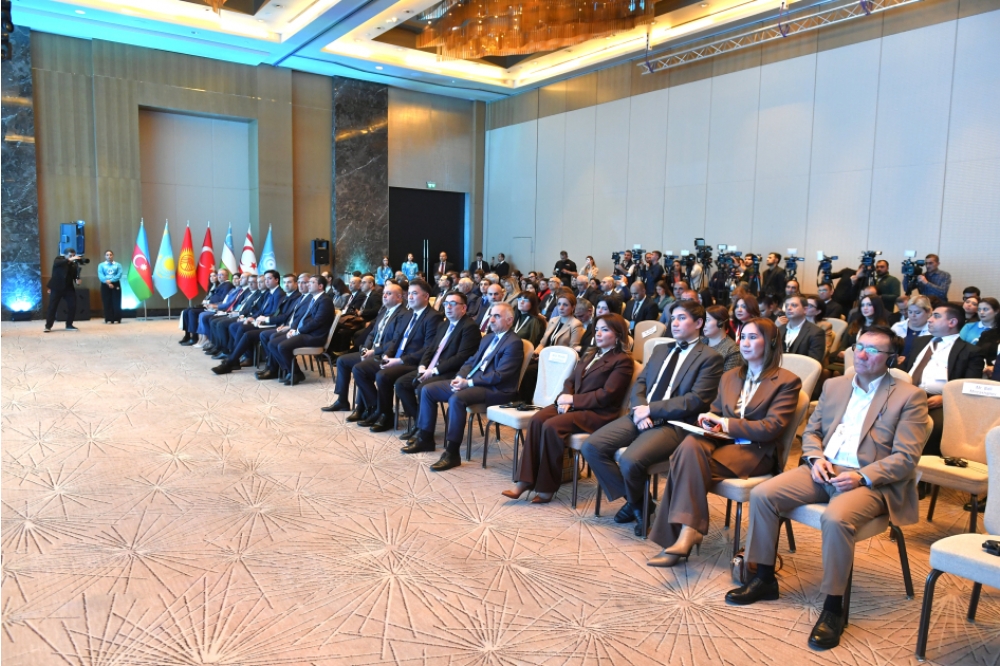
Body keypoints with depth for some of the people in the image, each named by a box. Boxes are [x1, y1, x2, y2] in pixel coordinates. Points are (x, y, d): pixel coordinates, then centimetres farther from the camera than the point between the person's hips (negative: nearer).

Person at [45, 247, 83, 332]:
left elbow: (75, 275, 2)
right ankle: (48, 326, 6)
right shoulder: (59, 259, -4)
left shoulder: (74, 264, 5)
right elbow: (56, 263, -28)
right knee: (52, 307, -3)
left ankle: (69, 325, 11)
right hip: (56, 288, -3)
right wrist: (69, 259, -40)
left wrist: (77, 280, -22)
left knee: (72, 306, -3)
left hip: (68, 288, 3)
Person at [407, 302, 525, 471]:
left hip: (495, 389, -9)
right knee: (427, 389, 1)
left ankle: (452, 453, -28)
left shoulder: (514, 343, -10)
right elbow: (471, 361, 19)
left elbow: (499, 375, -19)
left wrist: (468, 382, -19)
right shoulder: (488, 338, 19)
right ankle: (425, 439, 11)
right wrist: (460, 376, -3)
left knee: (456, 399, -36)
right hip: (470, 381, 10)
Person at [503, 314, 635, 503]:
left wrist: (572, 400, -12)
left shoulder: (623, 361, -2)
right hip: (573, 405, 7)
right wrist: (564, 399, -5)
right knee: (537, 419, -21)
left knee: (552, 426, -29)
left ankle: (547, 487, -17)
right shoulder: (589, 354, 22)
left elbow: (606, 396, -12)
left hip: (598, 413, -7)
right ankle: (524, 481, -22)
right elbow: (570, 380, 16)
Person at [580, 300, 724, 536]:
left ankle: (637, 502, 5)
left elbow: (697, 400, -11)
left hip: (673, 423, -7)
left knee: (630, 460, -31)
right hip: (641, 416, 7)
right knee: (592, 446, -11)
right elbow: (640, 382, 16)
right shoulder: (661, 350, 22)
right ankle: (634, 499, 7)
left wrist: (651, 409, -14)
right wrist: (639, 408, -7)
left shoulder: (710, 357, 0)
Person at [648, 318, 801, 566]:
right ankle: (687, 533, -35)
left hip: (755, 451, -5)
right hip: (722, 442, 5)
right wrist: (710, 420, -4)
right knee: (690, 444, -32)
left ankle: (685, 533, -28)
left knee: (689, 465, -31)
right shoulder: (730, 377, 21)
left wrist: (725, 423, -13)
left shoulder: (787, 381, 1)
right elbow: (715, 411, 22)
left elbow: (772, 427, -10)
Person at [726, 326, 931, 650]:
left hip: (871, 481, -5)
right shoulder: (834, 385, 16)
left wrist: (862, 476, -21)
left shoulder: (909, 397, -1)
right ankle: (764, 579, 2)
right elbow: (811, 431, 18)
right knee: (761, 494, -14)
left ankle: (833, 608, -17)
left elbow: (906, 458, -8)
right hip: (824, 469, 6)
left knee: (836, 518, -36)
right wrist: (816, 457, -4)